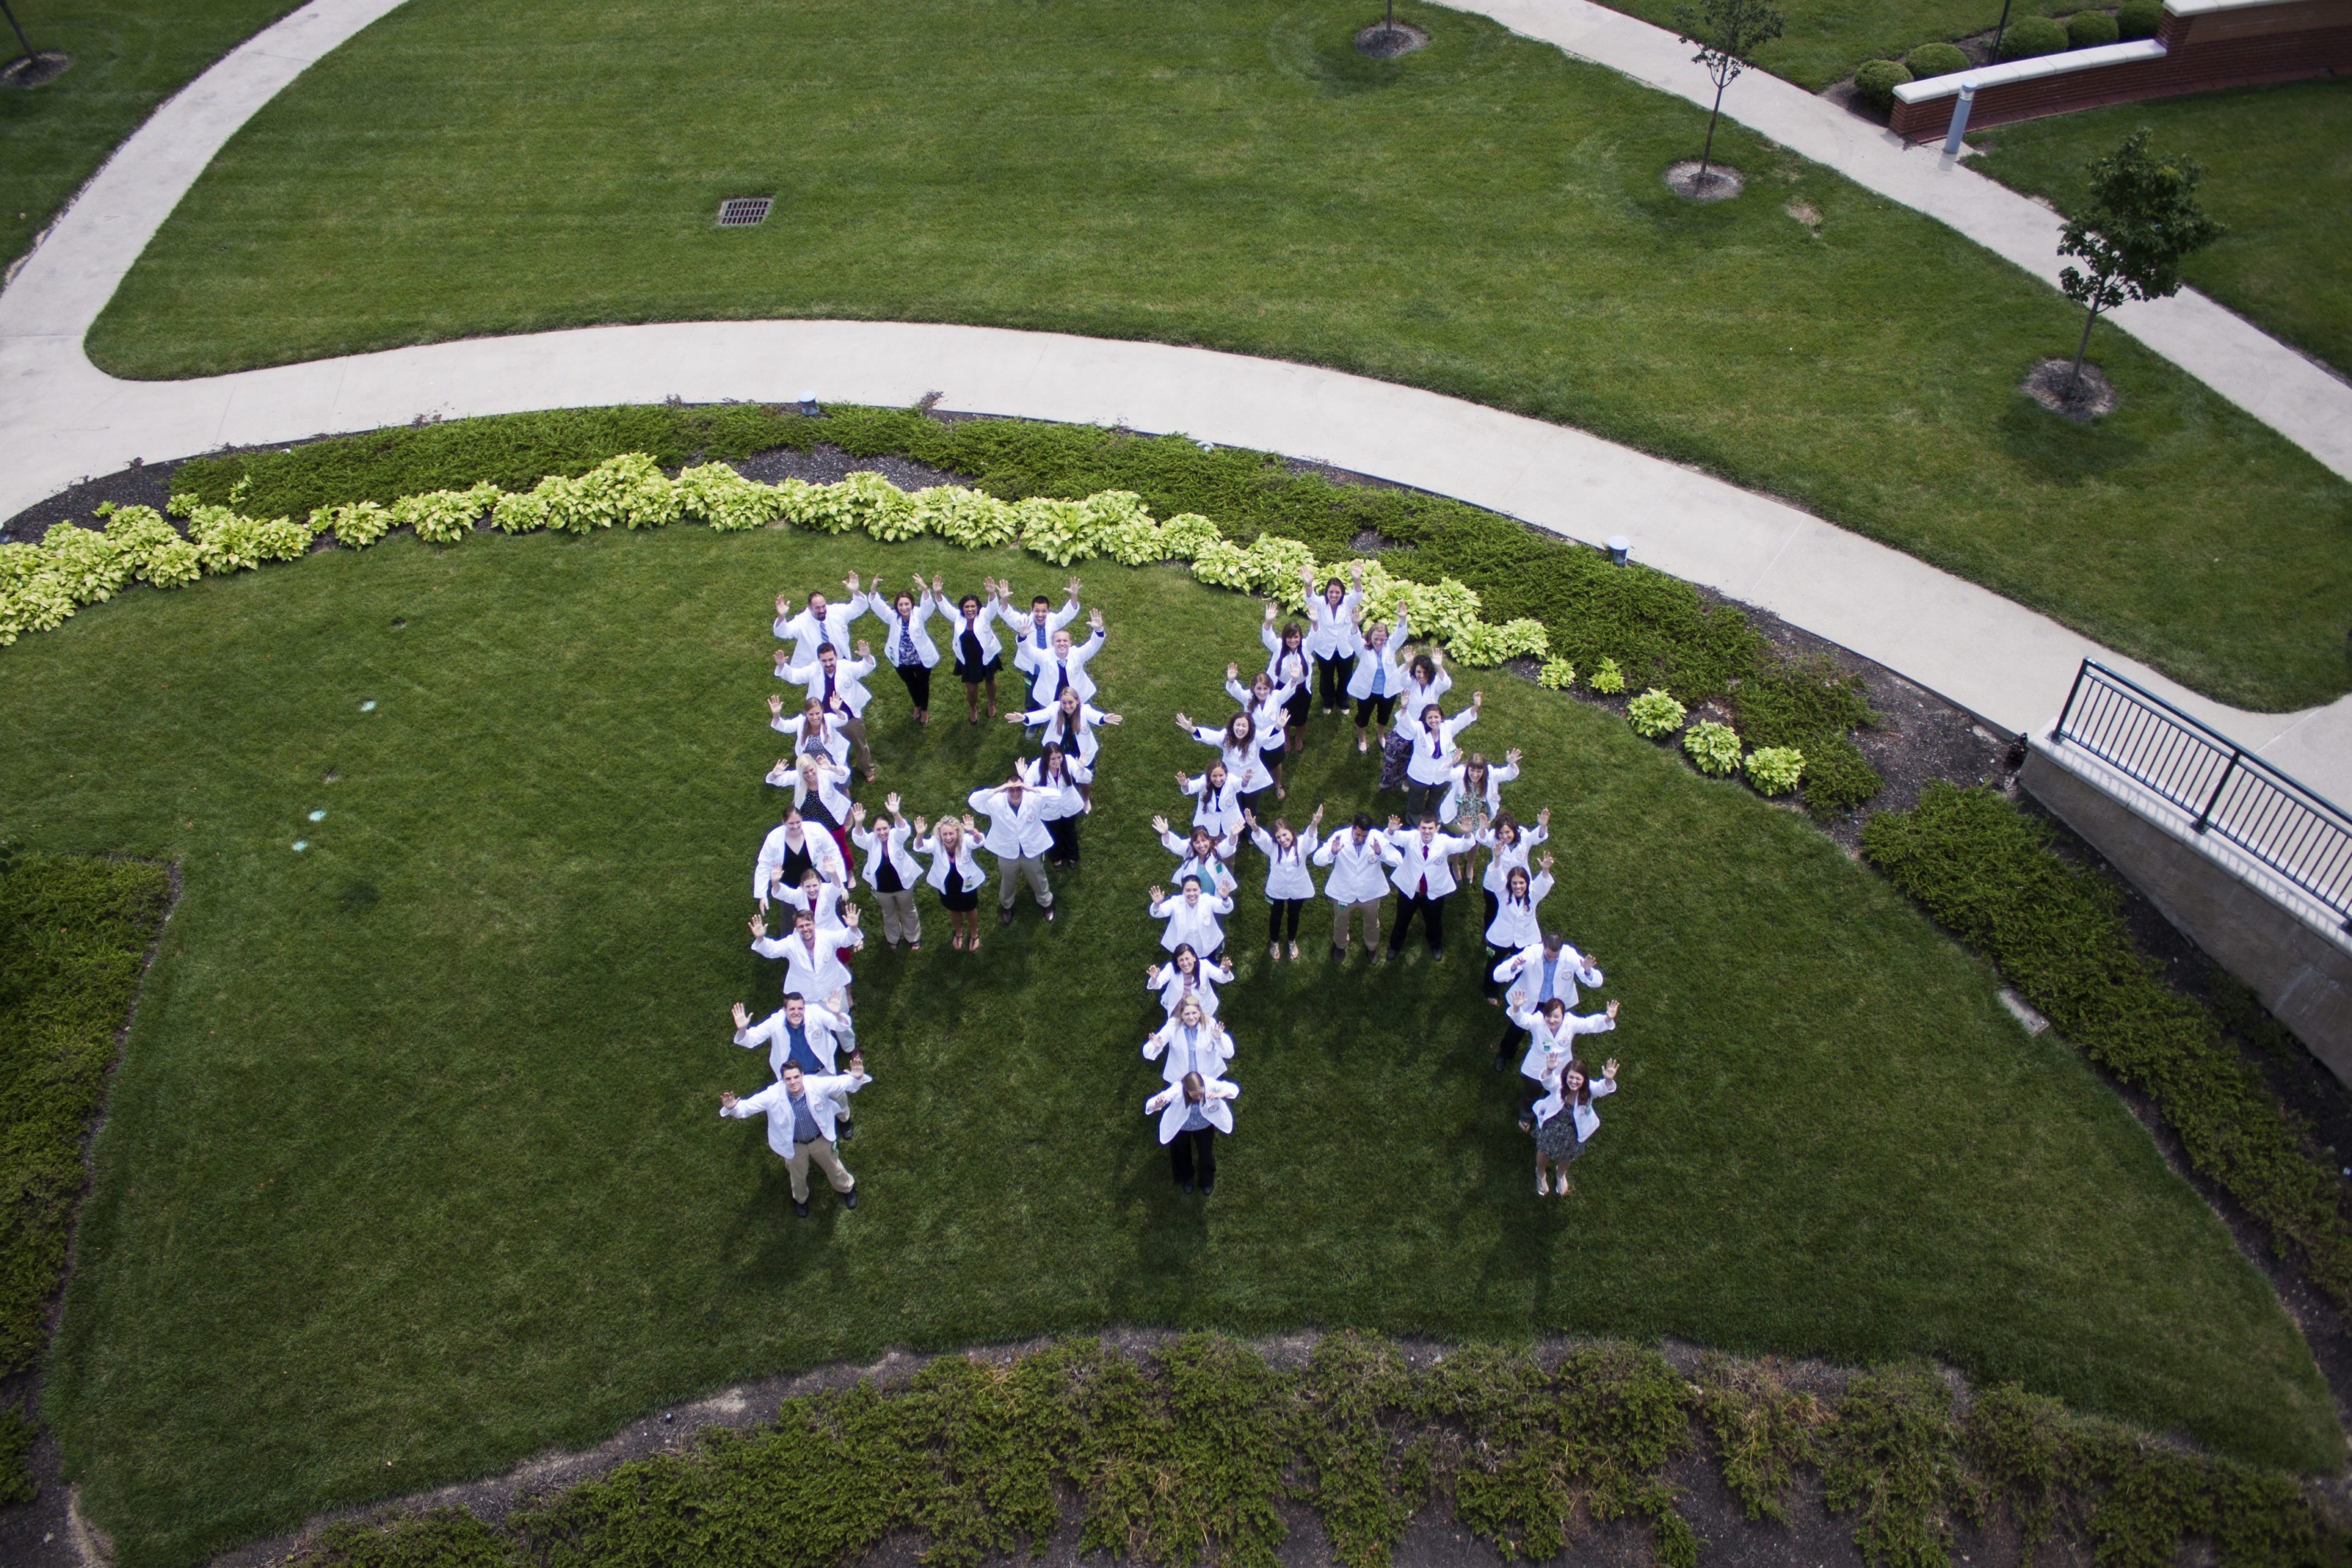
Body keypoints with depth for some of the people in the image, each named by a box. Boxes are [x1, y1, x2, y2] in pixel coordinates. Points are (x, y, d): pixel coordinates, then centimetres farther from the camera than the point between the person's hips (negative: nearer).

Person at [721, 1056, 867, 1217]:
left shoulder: (817, 1085, -33)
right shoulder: (773, 1096, -34)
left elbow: (842, 1082, -26)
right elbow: (747, 1107, -28)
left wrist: (856, 1078, -48)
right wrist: (732, 1108, -51)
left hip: (820, 1139, 0)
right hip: (794, 1146, 0)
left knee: (833, 1167, 28)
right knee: (799, 1176, 29)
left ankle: (848, 1188, 62)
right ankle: (800, 1200, 65)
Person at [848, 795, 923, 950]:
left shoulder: (896, 836, -21)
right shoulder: (871, 840, -18)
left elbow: (904, 830, -43)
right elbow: (858, 838, -37)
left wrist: (896, 814, -65)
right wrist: (858, 823, -60)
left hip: (903, 883, -2)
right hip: (882, 887, 2)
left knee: (908, 912, 22)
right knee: (889, 914, 26)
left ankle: (914, 938, 44)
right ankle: (893, 938, 51)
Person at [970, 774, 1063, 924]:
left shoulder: (1034, 800, -24)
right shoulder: (996, 802, -25)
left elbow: (1056, 795, -35)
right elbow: (974, 800, -36)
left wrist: (1031, 789, -43)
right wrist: (997, 790, -43)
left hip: (1032, 852, 0)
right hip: (1006, 854, 0)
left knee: (1039, 882, 26)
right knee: (1008, 883, 28)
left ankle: (1046, 903, 56)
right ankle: (1006, 906, 59)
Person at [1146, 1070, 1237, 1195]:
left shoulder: (1210, 1085, -39)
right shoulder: (1177, 1091, -43)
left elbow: (1234, 1089, -32)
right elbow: (1150, 1105, -49)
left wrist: (1219, 1095, -53)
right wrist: (1157, 1104, -74)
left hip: (1205, 1126, 1)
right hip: (1181, 1127, -1)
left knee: (1206, 1154, 25)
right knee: (1182, 1155, 27)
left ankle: (1207, 1180, 59)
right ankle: (1186, 1178, 62)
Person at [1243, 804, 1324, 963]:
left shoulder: (1301, 843, -25)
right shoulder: (1272, 845, -23)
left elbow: (1309, 838, -48)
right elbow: (1260, 838, -44)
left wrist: (1314, 825, -72)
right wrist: (1254, 828, -69)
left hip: (1298, 889, 0)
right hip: (1277, 890, 0)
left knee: (1293, 916, 25)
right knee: (1276, 916, 22)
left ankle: (1292, 941, 53)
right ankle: (1274, 943, 51)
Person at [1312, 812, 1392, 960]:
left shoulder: (1378, 838, -23)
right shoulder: (1340, 837, -24)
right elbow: (1318, 860, -28)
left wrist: (1381, 853, -49)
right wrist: (1332, 852, -49)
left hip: (1370, 893, 1)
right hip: (1344, 894, -1)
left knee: (1372, 923, 27)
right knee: (1340, 924, 26)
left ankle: (1372, 947, 58)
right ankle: (1340, 946, 58)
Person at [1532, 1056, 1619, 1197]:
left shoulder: (1589, 1089, -30)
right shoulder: (1558, 1085, -32)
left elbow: (1604, 1088, -48)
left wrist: (1609, 1080, -71)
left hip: (1573, 1131, 1)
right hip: (1552, 1125, -1)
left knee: (1565, 1156, 27)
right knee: (1543, 1152, 21)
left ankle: (1561, 1176, 65)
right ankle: (1540, 1176, 58)